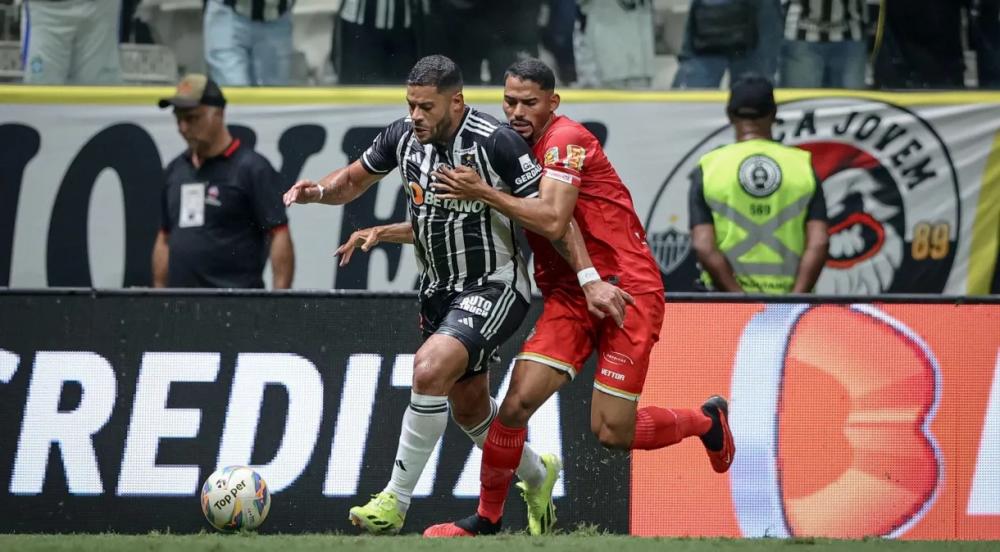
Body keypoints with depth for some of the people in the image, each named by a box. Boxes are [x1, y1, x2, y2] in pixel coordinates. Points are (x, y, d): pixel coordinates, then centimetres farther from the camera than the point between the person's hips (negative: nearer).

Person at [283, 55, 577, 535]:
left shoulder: (495, 142, -22)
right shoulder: (402, 136, -4)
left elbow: (552, 221, -21)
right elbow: (353, 180, 15)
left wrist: (486, 192, -26)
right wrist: (319, 190, -7)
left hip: (494, 285, -8)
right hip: (439, 288, 8)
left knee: (430, 369, -28)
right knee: (468, 406, 18)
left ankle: (395, 502, -20)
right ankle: (536, 475, 47)